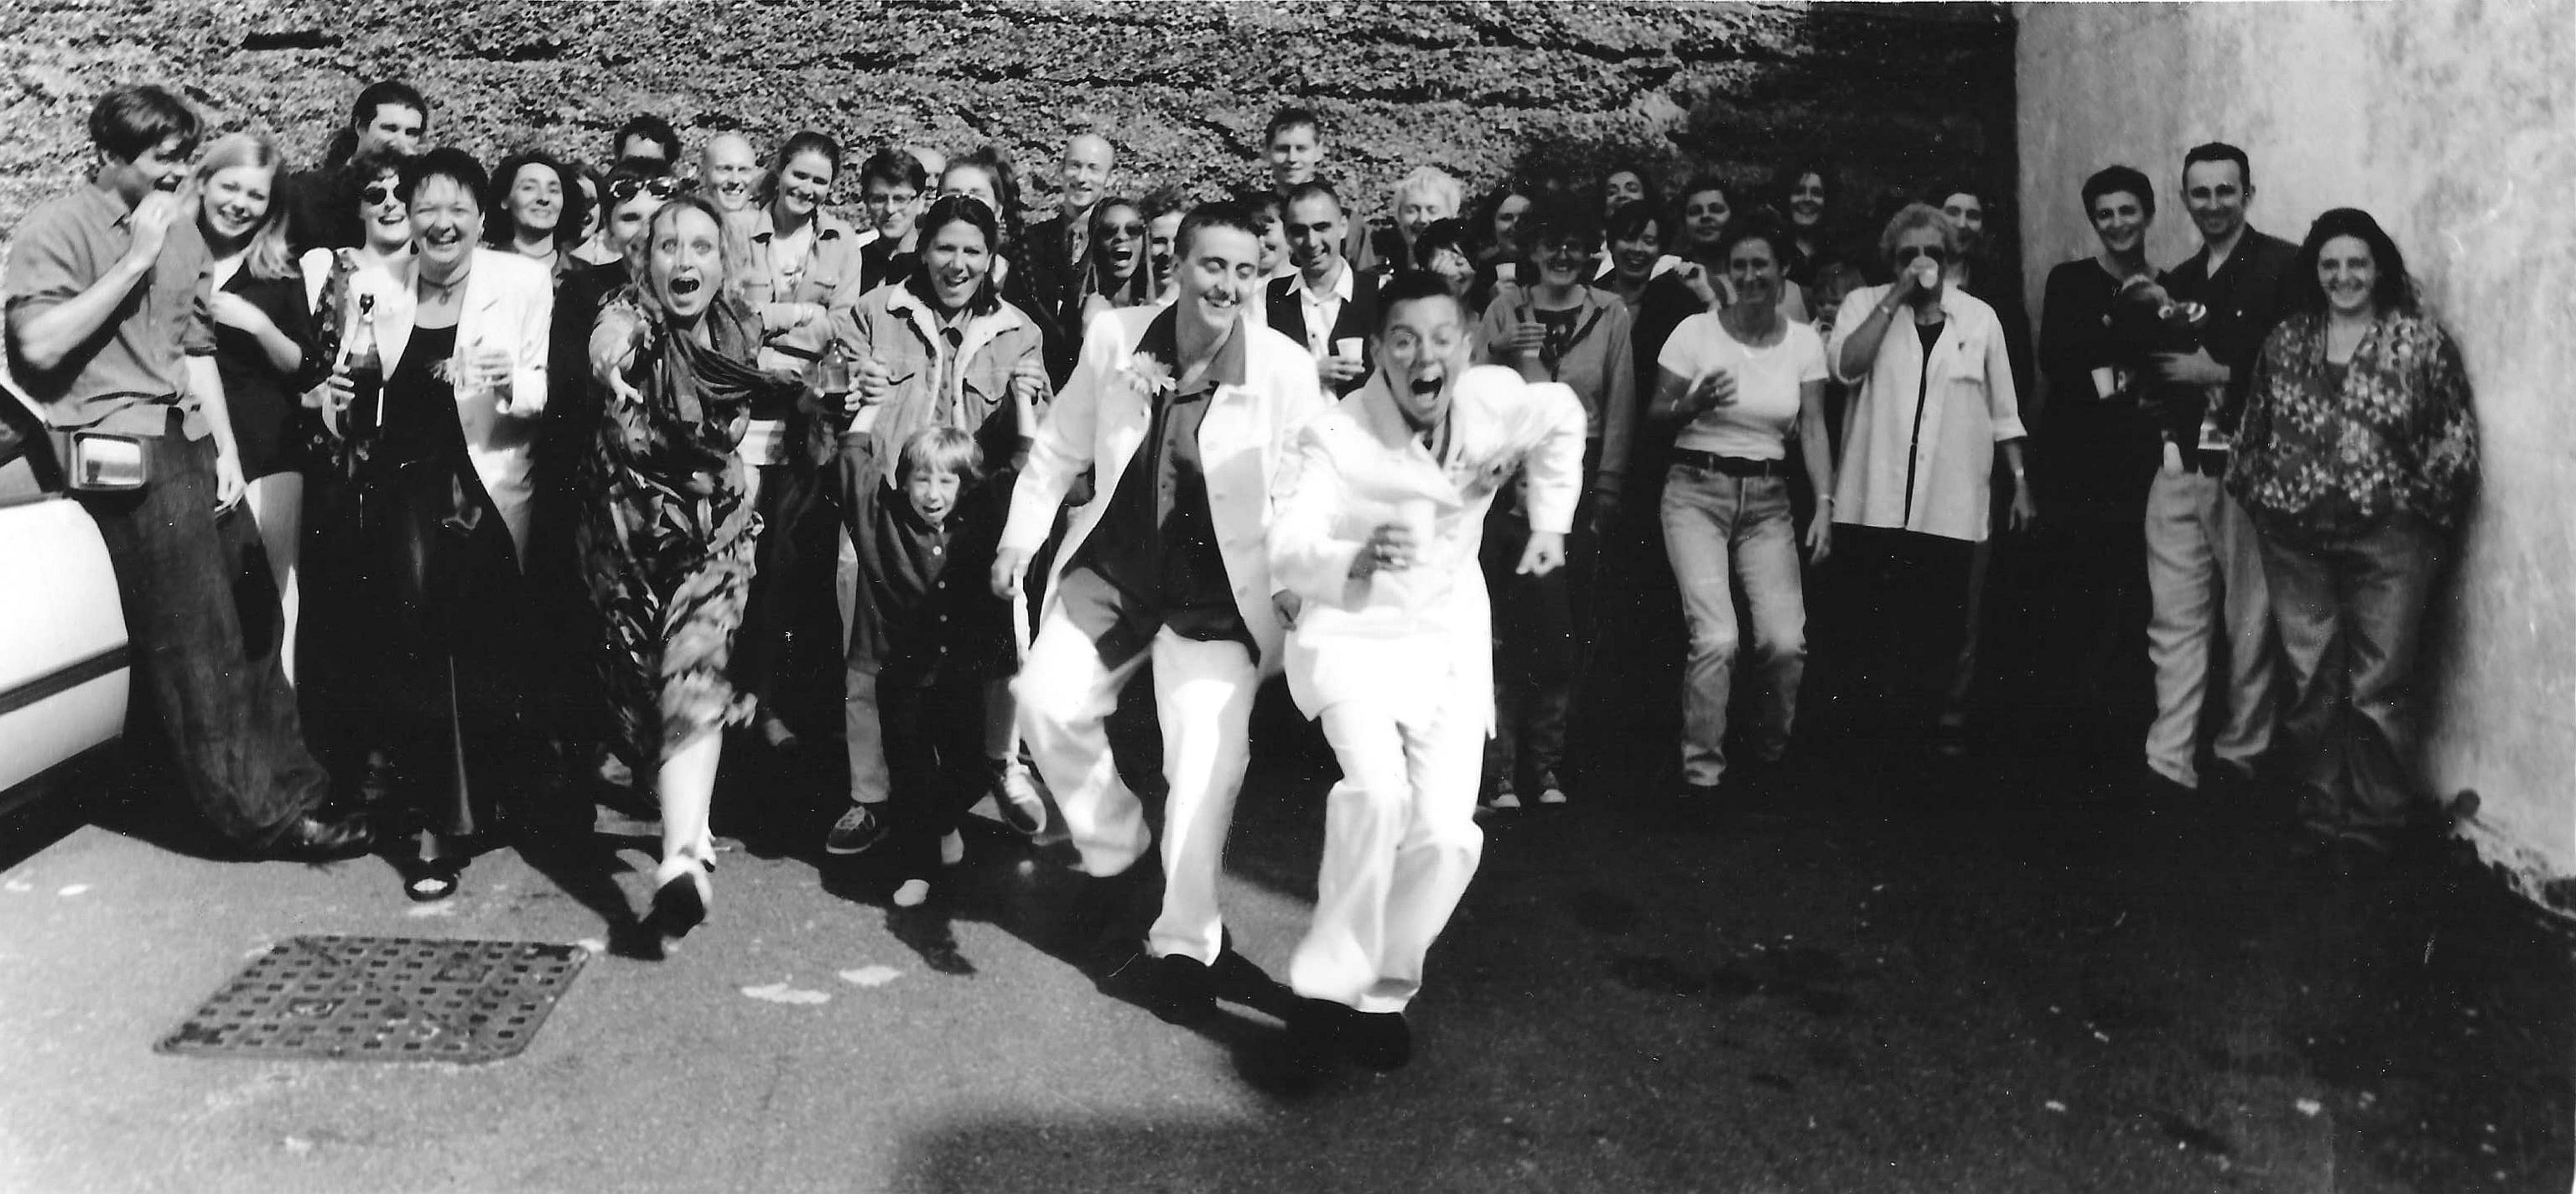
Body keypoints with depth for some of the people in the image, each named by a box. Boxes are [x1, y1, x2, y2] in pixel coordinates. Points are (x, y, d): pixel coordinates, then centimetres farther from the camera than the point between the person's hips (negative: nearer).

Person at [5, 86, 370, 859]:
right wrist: (135, 260, -16)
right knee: (197, 642, -6)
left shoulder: (179, 229, 18)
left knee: (249, 623, 5)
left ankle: (291, 788, 13)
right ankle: (262, 813, -2)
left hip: (191, 441, 7)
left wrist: (226, 449, 10)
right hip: (126, 453, -7)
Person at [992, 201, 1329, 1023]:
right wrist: (1020, 537, 7)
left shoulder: (1287, 369, -11)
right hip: (1111, 568, 3)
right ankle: (1114, 855, 13)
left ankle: (1183, 945, 6)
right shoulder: (1113, 338, -3)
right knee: (1048, 700, -15)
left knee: (1209, 755, -13)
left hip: (1218, 592, -2)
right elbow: (1058, 450, 11)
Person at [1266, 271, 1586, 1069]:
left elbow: (1563, 420, 14)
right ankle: (1329, 983, -13)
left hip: (1449, 642, 4)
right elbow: (1287, 553, -25)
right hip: (1352, 637, -4)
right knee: (1378, 789, -30)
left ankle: (1383, 990, 18)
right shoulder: (1337, 436, -20)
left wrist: (1550, 523, 14)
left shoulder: (1499, 400, -9)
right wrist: (1359, 559, -44)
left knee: (1446, 834, -5)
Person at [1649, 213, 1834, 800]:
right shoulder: (1695, 331, -4)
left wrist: (1825, 505, -9)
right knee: (1717, 638, -16)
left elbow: (1812, 428, 1)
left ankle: (1770, 753, 20)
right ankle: (1702, 768, 2)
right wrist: (1696, 403, -20)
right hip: (1697, 492, -2)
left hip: (1768, 500, 2)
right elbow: (1654, 415, 1)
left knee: (1786, 641, -9)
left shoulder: (1804, 341, 4)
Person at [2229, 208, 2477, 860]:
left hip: (2387, 538, -3)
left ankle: (2375, 822, 9)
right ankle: (2322, 813, 19)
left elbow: (2456, 439, -2)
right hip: (2296, 541, 3)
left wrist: (2422, 510, -5)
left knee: (2379, 685, -2)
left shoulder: (2422, 340, -1)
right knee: (2310, 683, 8)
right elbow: (2253, 430, 15)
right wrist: (2262, 499, 8)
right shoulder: (2285, 341, 9)